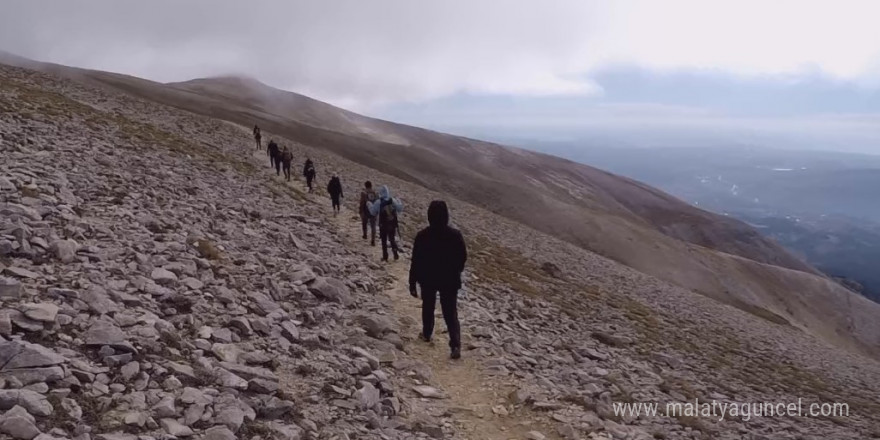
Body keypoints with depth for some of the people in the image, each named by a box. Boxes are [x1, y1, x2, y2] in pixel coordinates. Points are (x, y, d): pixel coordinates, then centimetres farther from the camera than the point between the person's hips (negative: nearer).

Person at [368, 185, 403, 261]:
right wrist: (399, 202, 22)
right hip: (392, 224, 2)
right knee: (392, 239, 17)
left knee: (384, 241, 11)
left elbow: (373, 212, -5)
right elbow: (400, 209, 2)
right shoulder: (393, 200, -7)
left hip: (383, 225, -2)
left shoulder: (378, 202, -14)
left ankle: (385, 256, 12)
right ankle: (396, 255, 13)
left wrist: (370, 205, 13)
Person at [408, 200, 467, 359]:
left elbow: (416, 261, -12)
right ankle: (455, 345, -11)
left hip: (428, 280, 0)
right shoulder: (455, 235, -11)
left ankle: (426, 334, 40)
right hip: (450, 280, 0)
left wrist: (412, 283, -4)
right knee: (451, 312, 2)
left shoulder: (422, 236, -15)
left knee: (428, 308, 23)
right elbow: (463, 257, 0)